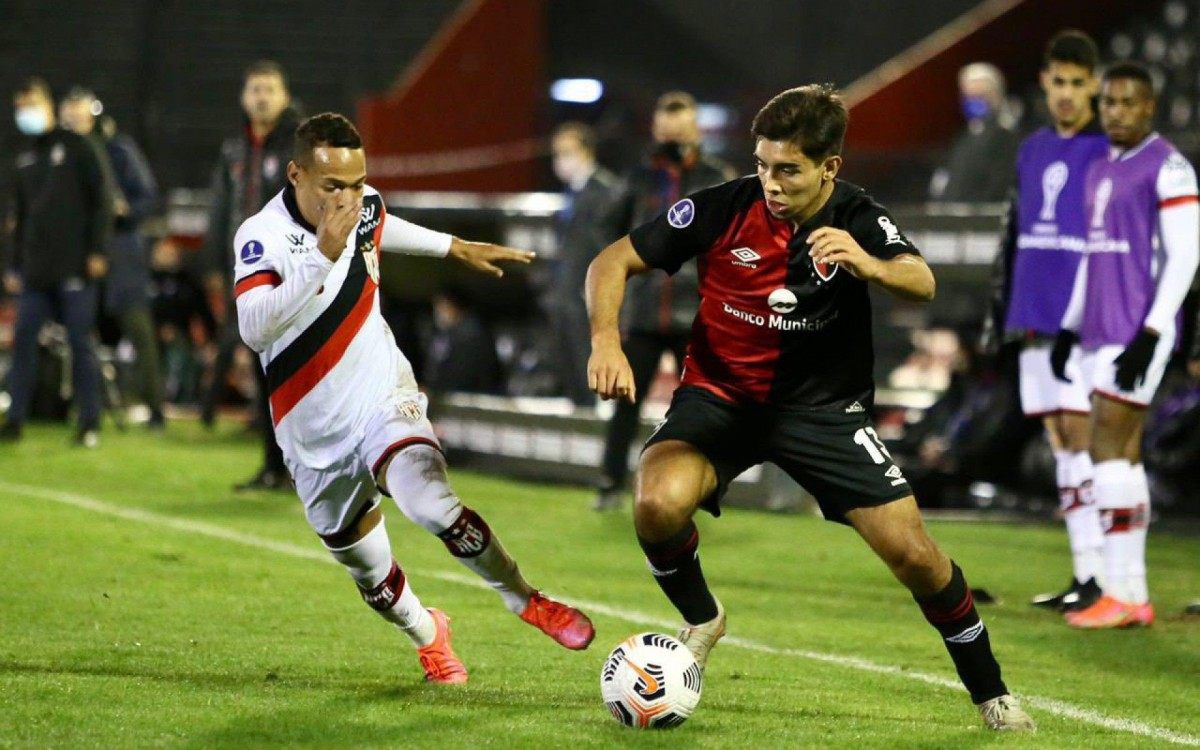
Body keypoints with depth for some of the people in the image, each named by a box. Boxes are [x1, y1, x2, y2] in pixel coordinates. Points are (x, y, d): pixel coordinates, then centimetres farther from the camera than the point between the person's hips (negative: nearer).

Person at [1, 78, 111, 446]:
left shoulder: (74, 146, -1)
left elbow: (100, 200, -4)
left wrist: (98, 250, -11)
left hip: (74, 266, -5)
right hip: (35, 270, 5)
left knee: (80, 342, -3)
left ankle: (90, 423, 2)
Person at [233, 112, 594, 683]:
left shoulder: (362, 208, -5)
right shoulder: (262, 237, -22)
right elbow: (254, 329, -40)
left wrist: (457, 247, 35)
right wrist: (322, 256, -45)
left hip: (385, 399, 1)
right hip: (316, 437, -1)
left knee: (430, 503, -29)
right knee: (371, 576, 12)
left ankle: (526, 601, -8)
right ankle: (427, 633, 46)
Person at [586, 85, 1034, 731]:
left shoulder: (858, 221, -12)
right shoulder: (725, 208, -15)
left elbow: (921, 284, -31)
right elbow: (613, 262, -9)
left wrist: (867, 265, -54)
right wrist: (606, 341, -28)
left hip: (822, 405, 0)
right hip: (720, 394, 0)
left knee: (912, 552, -8)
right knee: (660, 503, -30)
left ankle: (990, 693, 16)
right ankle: (700, 620, 3)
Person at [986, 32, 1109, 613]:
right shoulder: (1032, 151, 16)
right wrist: (1001, 311, 17)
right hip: (1035, 322, 6)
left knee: (1080, 437, -11)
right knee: (1060, 443, 6)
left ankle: (1101, 576, -9)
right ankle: (1083, 574, 9)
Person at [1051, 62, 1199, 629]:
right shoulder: (1100, 172, 18)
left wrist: (1150, 333, -19)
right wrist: (1069, 329, 21)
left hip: (1136, 336, -8)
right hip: (1100, 334, 8)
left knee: (1108, 448, -12)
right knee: (1123, 455, 7)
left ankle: (1120, 593, -11)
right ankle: (1134, 596, 9)